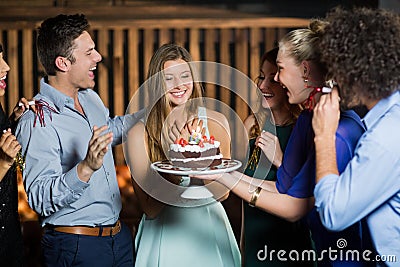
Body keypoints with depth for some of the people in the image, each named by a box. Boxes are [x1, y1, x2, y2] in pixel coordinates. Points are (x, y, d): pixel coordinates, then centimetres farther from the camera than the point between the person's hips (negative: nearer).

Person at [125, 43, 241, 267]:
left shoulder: (215, 121, -5)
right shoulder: (140, 134, -11)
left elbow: (223, 192, -5)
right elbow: (150, 209, -13)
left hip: (209, 231, 2)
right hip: (164, 238, -2)